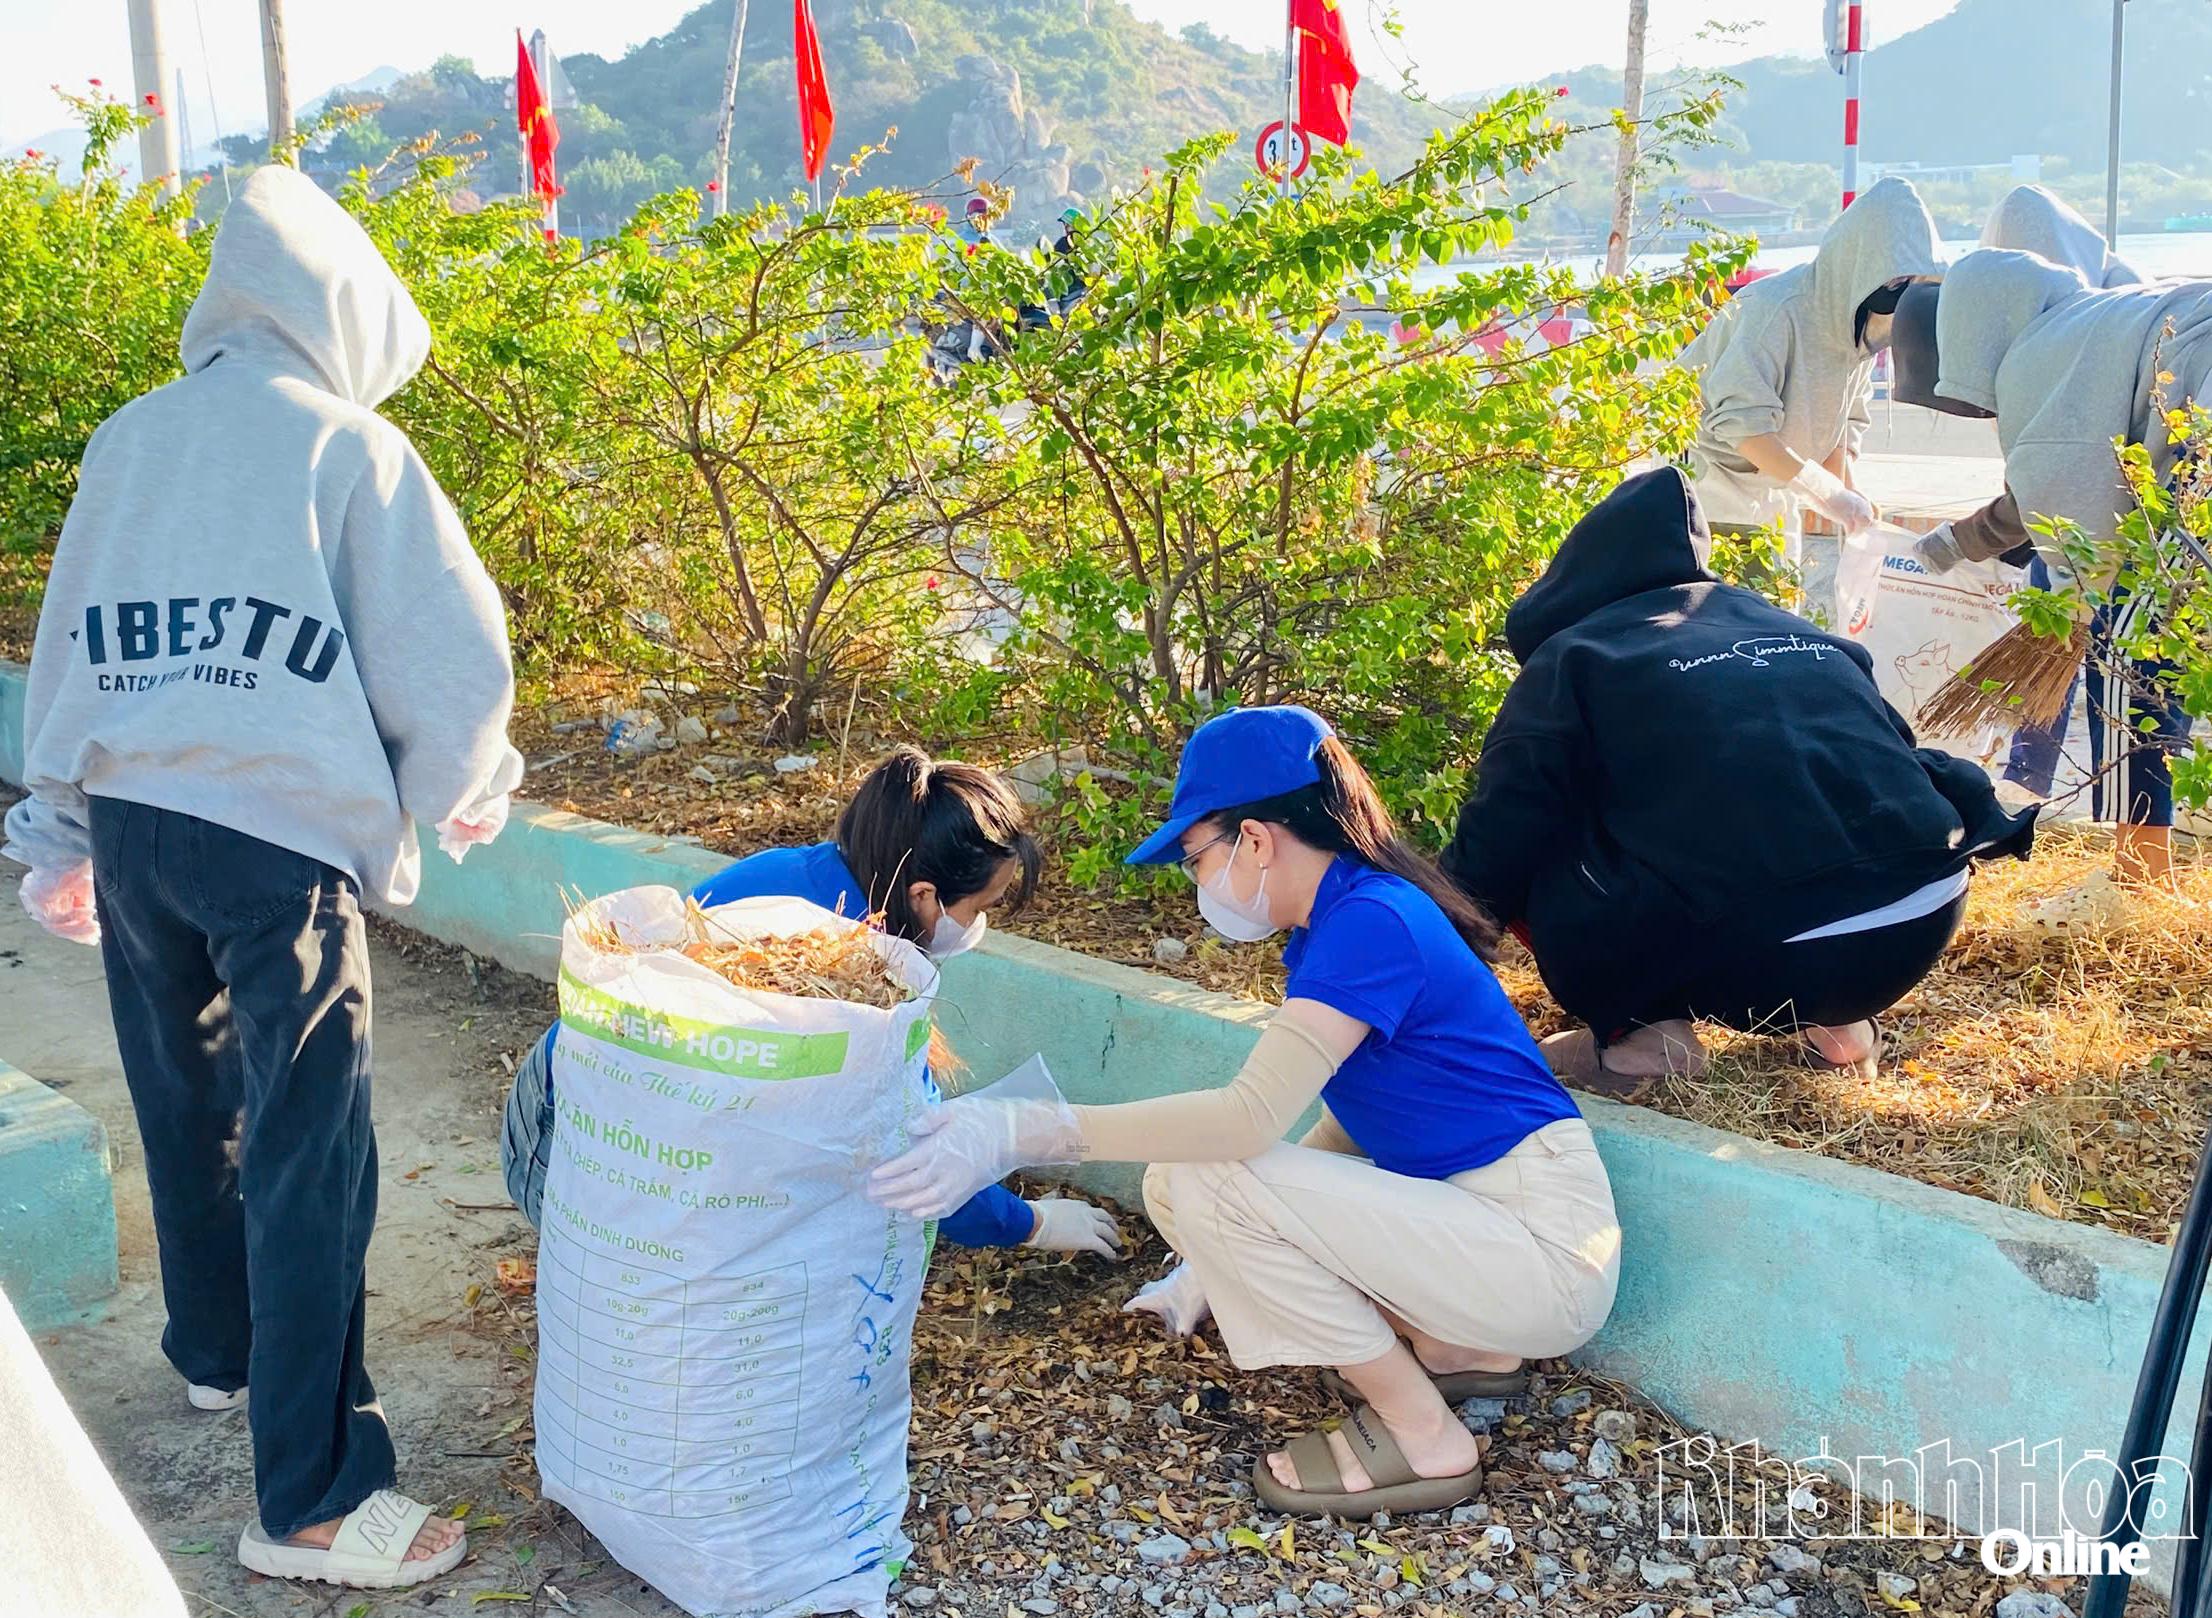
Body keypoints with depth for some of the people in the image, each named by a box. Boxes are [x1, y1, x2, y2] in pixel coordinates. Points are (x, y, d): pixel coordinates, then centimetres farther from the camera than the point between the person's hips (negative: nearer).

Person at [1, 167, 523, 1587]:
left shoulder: (129, 438, 13)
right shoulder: (351, 447, -4)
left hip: (126, 820, 7)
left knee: (187, 1105, 23)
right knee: (308, 1156, -3)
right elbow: (449, 658, -7)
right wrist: (465, 791, 12)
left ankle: (218, 1349, 44)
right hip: (281, 839, -6)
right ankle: (314, 1503, 1)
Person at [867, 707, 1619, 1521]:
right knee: (1177, 1186, 3)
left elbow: (1252, 1115, -31)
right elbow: (1349, 1122, 15)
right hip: (1469, 1213, 9)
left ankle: (1424, 1437, -4)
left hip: (1545, 1251, -9)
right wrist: (1224, 1258, 15)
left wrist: (1026, 1129, -34)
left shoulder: (1370, 921, -21)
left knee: (1209, 1179, -21)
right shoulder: (1332, 926, 9)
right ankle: (1460, 1348, 12)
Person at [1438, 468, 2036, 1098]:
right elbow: (1897, 751, 31)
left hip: (1773, 952, -6)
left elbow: (1501, 843, 5)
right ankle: (1833, 1018, 21)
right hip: (1927, 922, 6)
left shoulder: (1570, 657, 8)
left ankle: (1640, 1033, 2)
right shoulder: (1792, 627, 25)